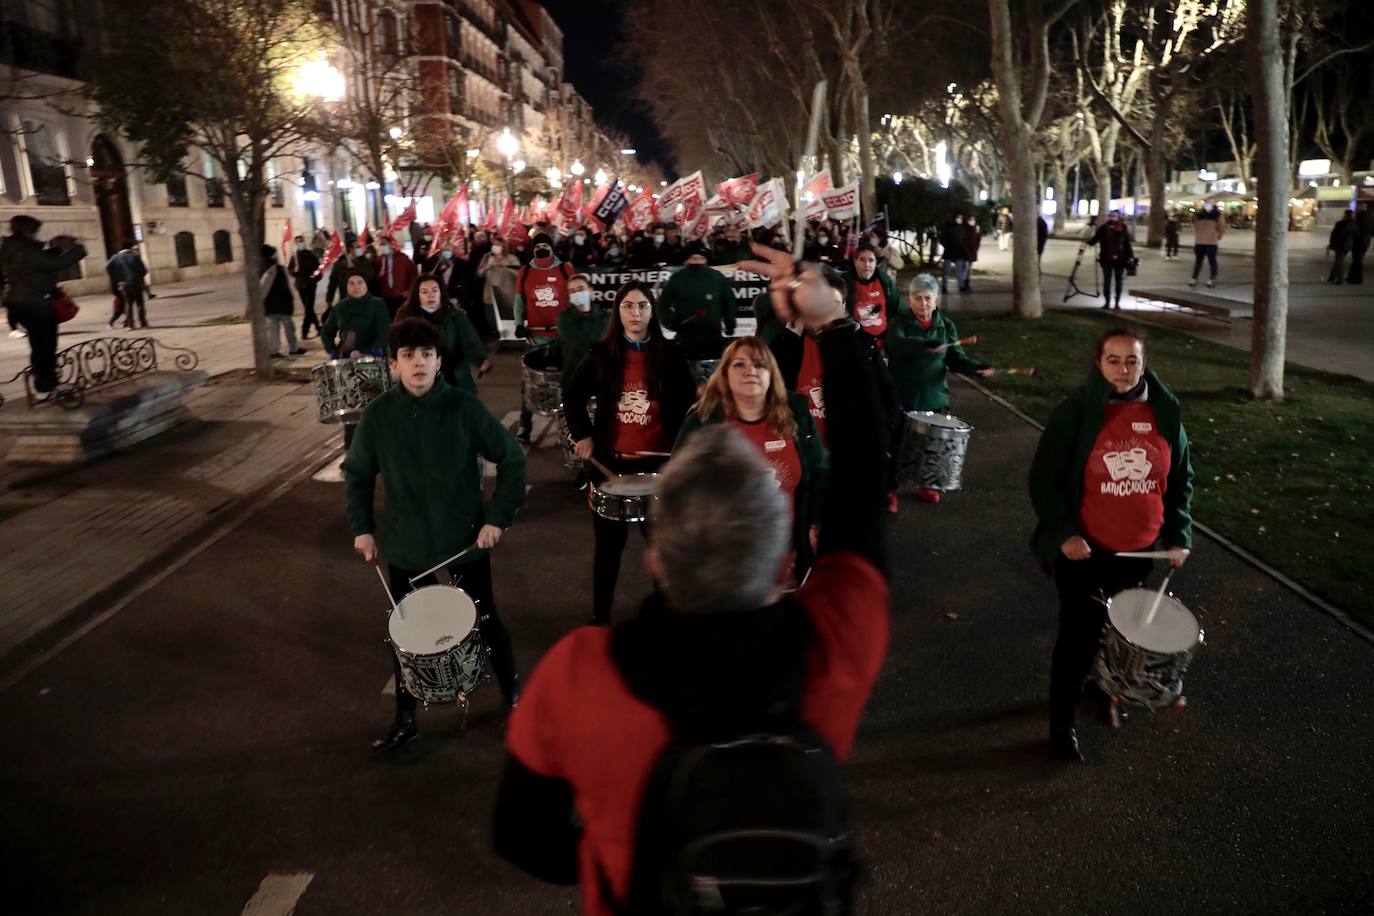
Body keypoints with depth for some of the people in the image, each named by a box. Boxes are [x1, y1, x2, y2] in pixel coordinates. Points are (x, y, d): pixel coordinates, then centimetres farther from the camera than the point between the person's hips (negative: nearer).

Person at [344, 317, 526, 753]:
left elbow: (512, 459, -8)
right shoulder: (378, 414, -8)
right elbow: (357, 473, 6)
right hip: (405, 545, 2)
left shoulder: (464, 407, -14)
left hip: (466, 539, -2)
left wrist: (498, 517, -12)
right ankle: (405, 718, 33)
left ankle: (512, 697, 36)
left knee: (485, 621, 13)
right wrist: (362, 528, 2)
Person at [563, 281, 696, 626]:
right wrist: (582, 435, -2)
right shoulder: (601, 353, 1)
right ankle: (600, 617, 23)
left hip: (658, 461, -1)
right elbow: (573, 396, 10)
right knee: (609, 544, 11)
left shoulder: (670, 353, -1)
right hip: (610, 461, 1)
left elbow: (688, 403, 3)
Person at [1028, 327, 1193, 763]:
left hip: (1139, 549, 4)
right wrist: (1063, 533, -20)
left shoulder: (1165, 412, -2)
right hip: (1084, 550, -4)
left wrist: (1178, 535, 1)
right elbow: (1044, 479, -12)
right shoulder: (1075, 411, -14)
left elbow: (1181, 478, 8)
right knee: (1079, 635, 2)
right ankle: (1061, 723, 18)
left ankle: (1106, 688, 47)